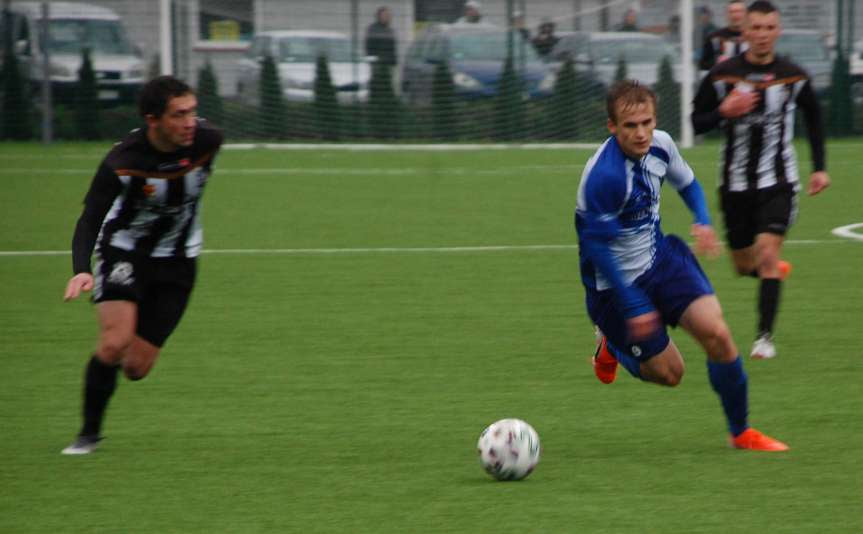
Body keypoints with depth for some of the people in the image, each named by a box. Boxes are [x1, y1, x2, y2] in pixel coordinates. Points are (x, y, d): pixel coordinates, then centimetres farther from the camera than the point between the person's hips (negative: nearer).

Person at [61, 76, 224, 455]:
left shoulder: (206, 141, -18)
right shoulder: (121, 163, -27)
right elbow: (89, 222, -30)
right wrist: (82, 270, -47)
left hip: (176, 265, 3)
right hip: (123, 253, -3)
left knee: (136, 368, -2)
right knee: (115, 343, -24)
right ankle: (90, 432, -5)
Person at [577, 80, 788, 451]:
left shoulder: (660, 145, -9)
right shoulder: (602, 177, -30)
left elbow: (686, 183, 13)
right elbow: (597, 248, -25)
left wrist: (703, 221, -8)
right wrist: (633, 306, -24)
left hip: (660, 258, 5)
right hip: (614, 284, -5)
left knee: (716, 333, -13)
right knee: (668, 373, 2)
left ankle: (741, 432, 5)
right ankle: (613, 344, 35)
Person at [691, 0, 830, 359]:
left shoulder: (793, 77, -4)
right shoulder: (722, 76, -8)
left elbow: (813, 118, 14)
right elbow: (697, 122, -2)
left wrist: (819, 167, 11)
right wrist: (724, 112, -22)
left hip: (778, 182, -1)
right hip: (736, 184, 1)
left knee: (767, 254, -19)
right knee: (744, 266, 12)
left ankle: (765, 337, -12)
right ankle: (777, 270, 49)